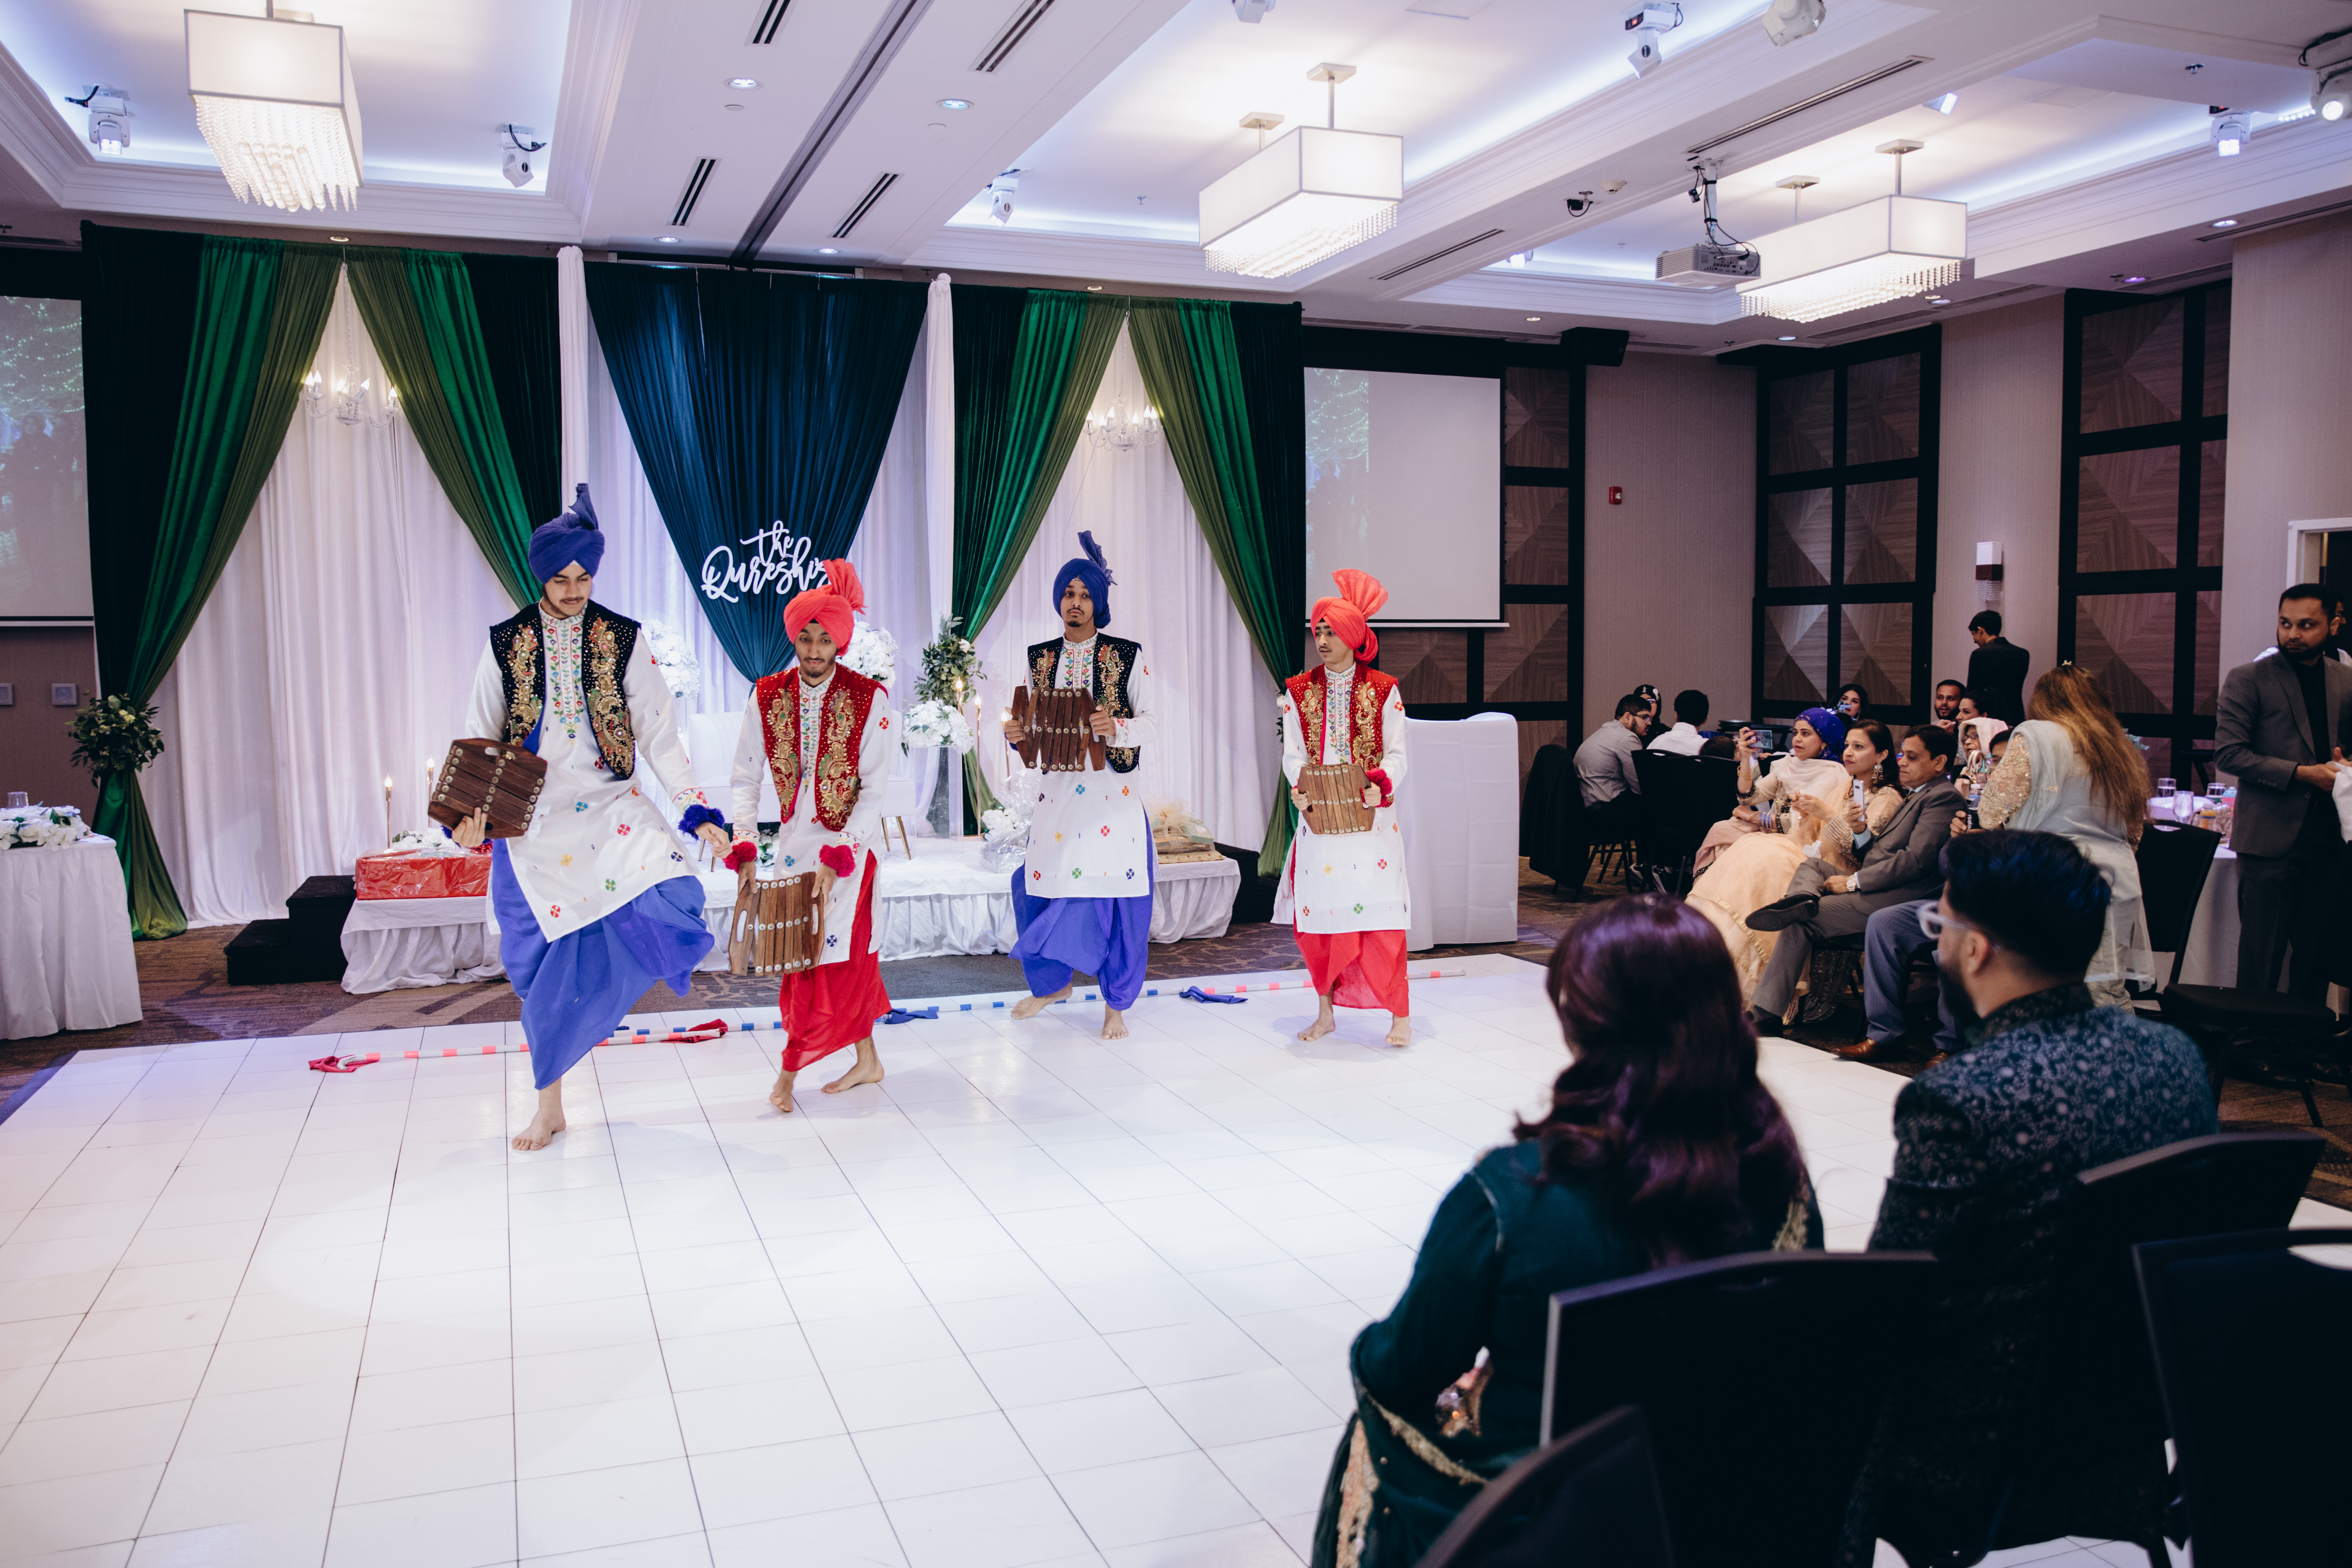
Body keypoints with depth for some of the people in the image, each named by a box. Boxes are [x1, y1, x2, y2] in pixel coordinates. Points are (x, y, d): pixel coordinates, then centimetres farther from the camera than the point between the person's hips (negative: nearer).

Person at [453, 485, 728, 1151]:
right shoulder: (506, 645, 4)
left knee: (670, 897, -31)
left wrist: (697, 813, -9)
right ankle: (550, 1104, 20)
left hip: (612, 807, 0)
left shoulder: (623, 641, 3)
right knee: (544, 964, 4)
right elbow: (480, 744, 6)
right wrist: (468, 814, -11)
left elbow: (660, 735, 0)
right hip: (534, 822, 1)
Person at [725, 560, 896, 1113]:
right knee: (852, 958, 11)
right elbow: (746, 781, 1)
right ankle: (867, 1061, 25)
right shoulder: (766, 697, -2)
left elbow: (875, 791, -12)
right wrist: (744, 850, -10)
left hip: (849, 848, -3)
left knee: (832, 957, -3)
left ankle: (789, 1072, 9)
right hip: (793, 844, 3)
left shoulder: (870, 700, -11)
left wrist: (836, 858, -18)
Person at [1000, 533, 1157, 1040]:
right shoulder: (1040, 658, 10)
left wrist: (1117, 727, -21)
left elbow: (1151, 722, -2)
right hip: (1056, 792, 3)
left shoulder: (1128, 656, -1)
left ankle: (1116, 1005, 14)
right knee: (1038, 889, 3)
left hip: (1112, 794, -3)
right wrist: (1015, 734, -6)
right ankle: (1051, 983, 28)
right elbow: (1032, 723, 16)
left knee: (1118, 897, -2)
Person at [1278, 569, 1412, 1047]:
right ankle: (1325, 1013, 17)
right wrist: (1299, 787, -18)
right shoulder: (1299, 692, 7)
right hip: (1318, 817, 2)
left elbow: (1397, 753, -1)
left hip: (1369, 815, -2)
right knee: (1317, 914, 4)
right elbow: (1293, 753, 2)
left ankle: (1400, 1016, 1)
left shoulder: (1383, 690, 2)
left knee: (1380, 912, -6)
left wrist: (1380, 784, -21)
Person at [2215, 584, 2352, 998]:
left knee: (2316, 954, 10)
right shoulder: (2248, 680, -4)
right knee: (2261, 960, -1)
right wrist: (2301, 773, -16)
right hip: (2271, 837, -5)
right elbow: (2228, 754, -9)